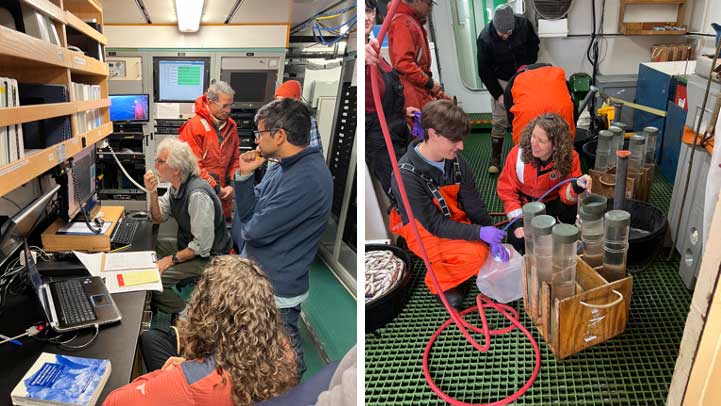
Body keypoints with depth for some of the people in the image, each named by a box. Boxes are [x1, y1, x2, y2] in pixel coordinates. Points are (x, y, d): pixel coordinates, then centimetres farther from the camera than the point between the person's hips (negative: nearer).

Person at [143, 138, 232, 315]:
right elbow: (158, 218, 11)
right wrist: (152, 192, -5)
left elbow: (202, 246, -26)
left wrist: (172, 259, -17)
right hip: (187, 245, 10)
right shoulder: (176, 186, 0)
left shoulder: (197, 195, -29)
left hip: (207, 258, -10)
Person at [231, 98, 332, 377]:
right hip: (259, 276, 9)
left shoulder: (307, 178, -27)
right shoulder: (282, 167, 5)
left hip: (276, 291, -9)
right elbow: (248, 211, 5)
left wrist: (246, 228, -4)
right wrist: (244, 175, -8)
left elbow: (257, 230, -26)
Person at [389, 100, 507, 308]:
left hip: (453, 220, 6)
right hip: (422, 230, -6)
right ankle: (439, 282, 2)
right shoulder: (406, 174, -29)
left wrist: (492, 239, -8)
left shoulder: (455, 160, -11)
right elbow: (435, 225, -24)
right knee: (476, 253, -23)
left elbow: (474, 203, -3)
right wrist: (480, 233, -29)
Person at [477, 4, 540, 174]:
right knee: (499, 122, -4)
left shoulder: (524, 24, -18)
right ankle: (495, 159, 7)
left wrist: (528, 66, -9)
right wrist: (498, 94, -17)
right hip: (500, 81, -2)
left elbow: (534, 44, 4)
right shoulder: (485, 38, -25)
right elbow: (484, 71, -16)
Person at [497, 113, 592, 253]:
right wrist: (517, 220, -21)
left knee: (572, 211, -33)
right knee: (518, 240, -25)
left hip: (552, 203, 0)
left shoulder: (569, 157, -22)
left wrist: (575, 187, -47)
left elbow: (566, 194, -22)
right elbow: (507, 190, -12)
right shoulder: (517, 153, -22)